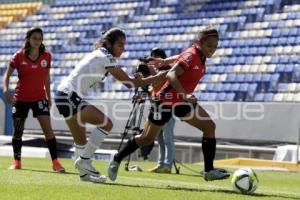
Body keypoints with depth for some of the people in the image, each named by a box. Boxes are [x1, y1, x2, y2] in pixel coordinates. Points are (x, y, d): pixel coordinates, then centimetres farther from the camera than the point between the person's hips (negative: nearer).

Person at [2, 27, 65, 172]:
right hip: (21, 98, 0)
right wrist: (6, 90, -18)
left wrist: (48, 97, 11)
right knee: (17, 131, 7)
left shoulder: (46, 56, -2)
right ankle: (16, 161, 22)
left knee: (48, 129, -12)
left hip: (39, 98, 0)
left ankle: (55, 162, -7)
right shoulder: (19, 56, -8)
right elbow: (7, 74, -2)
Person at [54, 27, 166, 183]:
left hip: (65, 95, 10)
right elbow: (129, 83, -17)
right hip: (69, 96, -10)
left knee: (81, 141, 14)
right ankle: (84, 160, -11)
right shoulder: (105, 58, -14)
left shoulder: (99, 55, 14)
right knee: (106, 123, -17)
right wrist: (158, 77, -13)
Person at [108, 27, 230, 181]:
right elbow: (171, 75, -36)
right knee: (147, 138, 4)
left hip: (183, 101, 8)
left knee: (209, 126, -8)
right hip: (166, 100, -8)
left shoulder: (200, 56, 1)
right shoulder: (191, 55, -24)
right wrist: (185, 94, -48)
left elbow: (181, 58, 19)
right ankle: (116, 160, 25)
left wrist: (164, 61, 34)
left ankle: (209, 171, -8)